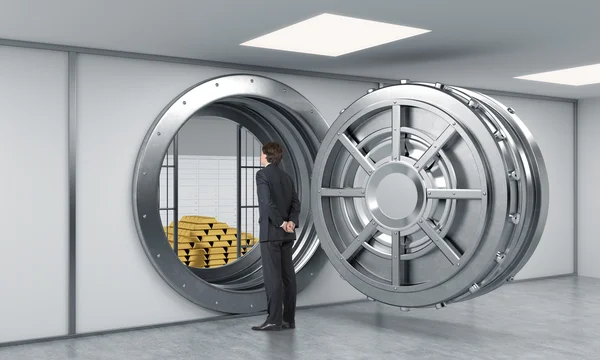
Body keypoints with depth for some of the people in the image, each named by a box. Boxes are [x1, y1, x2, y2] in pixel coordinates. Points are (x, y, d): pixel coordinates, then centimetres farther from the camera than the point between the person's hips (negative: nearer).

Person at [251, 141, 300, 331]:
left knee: (272, 276, -7)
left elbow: (267, 201, -19)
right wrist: (291, 222, -7)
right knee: (287, 276, 6)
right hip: (286, 234, 7)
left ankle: (274, 319, -7)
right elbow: (296, 204, 7)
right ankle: (288, 319, 8)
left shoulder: (262, 174, -8)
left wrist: (280, 223, -12)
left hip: (271, 231, -7)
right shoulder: (286, 176, 15)